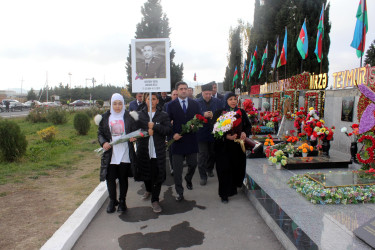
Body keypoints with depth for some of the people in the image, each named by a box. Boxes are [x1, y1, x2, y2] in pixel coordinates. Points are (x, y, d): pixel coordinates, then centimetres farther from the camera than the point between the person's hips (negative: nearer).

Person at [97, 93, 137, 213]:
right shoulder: (105, 117, 7)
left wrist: (133, 137, -16)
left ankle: (122, 201, 24)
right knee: (110, 178, 6)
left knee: (123, 178, 8)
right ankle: (112, 201, 25)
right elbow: (100, 133, 8)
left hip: (125, 154, -1)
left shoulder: (129, 117, 3)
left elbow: (135, 131, 6)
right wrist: (103, 142, -11)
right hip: (110, 154, 1)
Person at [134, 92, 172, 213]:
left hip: (158, 151, -2)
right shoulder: (139, 115, 7)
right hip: (143, 150, 2)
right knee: (145, 172, 15)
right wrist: (146, 131, -16)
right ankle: (148, 190, 44)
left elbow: (168, 130, -7)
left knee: (156, 175, 0)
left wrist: (155, 126, -17)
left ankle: (155, 200, 13)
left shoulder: (163, 115, 2)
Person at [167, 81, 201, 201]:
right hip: (177, 140, -2)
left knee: (193, 164, 12)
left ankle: (188, 179, 45)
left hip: (191, 140, 2)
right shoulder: (171, 105, 2)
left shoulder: (195, 104, 7)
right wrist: (172, 134, -13)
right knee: (177, 168, 2)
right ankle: (179, 192, 16)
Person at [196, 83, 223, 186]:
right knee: (202, 154, -2)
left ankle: (210, 169, 41)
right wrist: (203, 115, -23)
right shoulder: (196, 102, -4)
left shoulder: (217, 102, 4)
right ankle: (203, 176, 8)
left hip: (214, 132, 3)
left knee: (213, 153, 16)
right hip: (202, 132, -3)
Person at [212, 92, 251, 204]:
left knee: (237, 167, 6)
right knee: (224, 169, -2)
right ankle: (224, 194, 10)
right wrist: (226, 136, -20)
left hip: (238, 145, 3)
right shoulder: (219, 113, -1)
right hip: (224, 146, -3)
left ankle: (233, 188, 30)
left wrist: (245, 132, -8)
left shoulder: (242, 112, 9)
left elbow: (248, 125, 14)